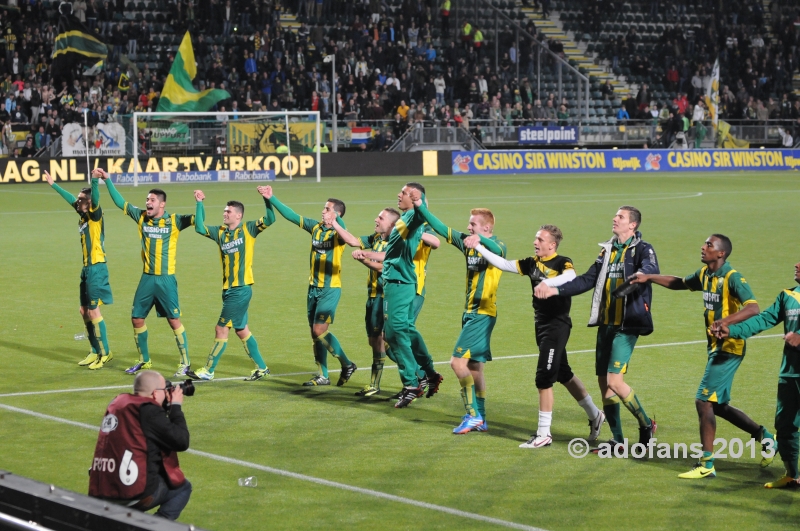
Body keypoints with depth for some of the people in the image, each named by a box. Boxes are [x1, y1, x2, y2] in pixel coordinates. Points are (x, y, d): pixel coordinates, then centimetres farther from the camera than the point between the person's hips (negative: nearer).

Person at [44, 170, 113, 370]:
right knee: (84, 311, 11)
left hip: (96, 268, -9)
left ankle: (105, 353, 2)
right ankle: (96, 352, 20)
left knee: (94, 311, -7)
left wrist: (95, 182, -48)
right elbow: (70, 199, 26)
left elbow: (95, 198, -31)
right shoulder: (83, 215, 11)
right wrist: (53, 185, 37)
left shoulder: (95, 215, -11)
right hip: (87, 269, 9)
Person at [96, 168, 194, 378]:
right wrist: (107, 180, 8)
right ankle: (144, 361, 24)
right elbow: (120, 203, 11)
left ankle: (185, 363, 5)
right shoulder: (141, 218, 5)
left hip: (166, 279, -5)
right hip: (146, 278, 5)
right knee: (137, 319, 8)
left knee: (174, 320, -4)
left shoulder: (174, 221, -7)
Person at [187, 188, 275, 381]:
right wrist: (199, 204, 2)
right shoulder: (220, 232, 10)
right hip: (228, 289, 7)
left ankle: (208, 371, 7)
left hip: (241, 289, -7)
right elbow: (200, 228, 7)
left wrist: (267, 199, -27)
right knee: (242, 330, 13)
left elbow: (270, 219, -14)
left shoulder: (248, 229, -6)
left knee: (221, 329, -2)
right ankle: (261, 368, 22)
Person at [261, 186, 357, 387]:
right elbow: (292, 216, 11)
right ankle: (322, 375, 17)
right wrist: (272, 199, 6)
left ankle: (347, 365, 5)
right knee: (315, 332, 9)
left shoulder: (337, 232, -13)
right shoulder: (316, 227, 6)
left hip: (330, 289, -7)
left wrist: (334, 220, -58)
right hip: (314, 287, 7)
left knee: (319, 330, -12)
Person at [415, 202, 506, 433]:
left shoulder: (497, 245, -13)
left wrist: (480, 239, -56)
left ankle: (473, 415, -8)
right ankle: (480, 419, 18)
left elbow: (497, 249, -37)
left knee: (458, 361, -14)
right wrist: (421, 208, 4)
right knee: (474, 366, 11)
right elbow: (441, 228, 11)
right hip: (470, 312, 9)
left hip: (483, 314, -9)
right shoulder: (467, 242, 9)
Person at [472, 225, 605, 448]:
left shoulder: (562, 262, -12)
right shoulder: (533, 263, 8)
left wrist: (548, 283, -51)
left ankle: (544, 434, -1)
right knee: (564, 375, 18)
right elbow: (505, 264, 6)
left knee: (544, 379, -8)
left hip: (557, 326, -8)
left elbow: (571, 276, -34)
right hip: (542, 326, 8)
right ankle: (594, 415, 34)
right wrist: (479, 248, -2)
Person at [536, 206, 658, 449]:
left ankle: (646, 425, 7)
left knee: (615, 380, -14)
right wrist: (555, 290, 6)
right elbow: (587, 280, 17)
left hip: (627, 324, -8)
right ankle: (617, 439, 16)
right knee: (603, 380, 7)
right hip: (606, 323, 8)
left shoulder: (642, 249, -6)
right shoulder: (608, 250, 16)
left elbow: (651, 269, -28)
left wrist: (636, 277, -51)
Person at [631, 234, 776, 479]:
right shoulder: (705, 275, 9)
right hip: (716, 348, 9)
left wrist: (726, 321, -42)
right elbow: (680, 283, 27)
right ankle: (764, 437, 27)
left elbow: (753, 308, -28)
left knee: (704, 401, -10)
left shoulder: (732, 278, -17)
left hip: (729, 347, -9)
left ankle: (706, 464, -3)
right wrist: (649, 277, 20)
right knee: (718, 405, 14)